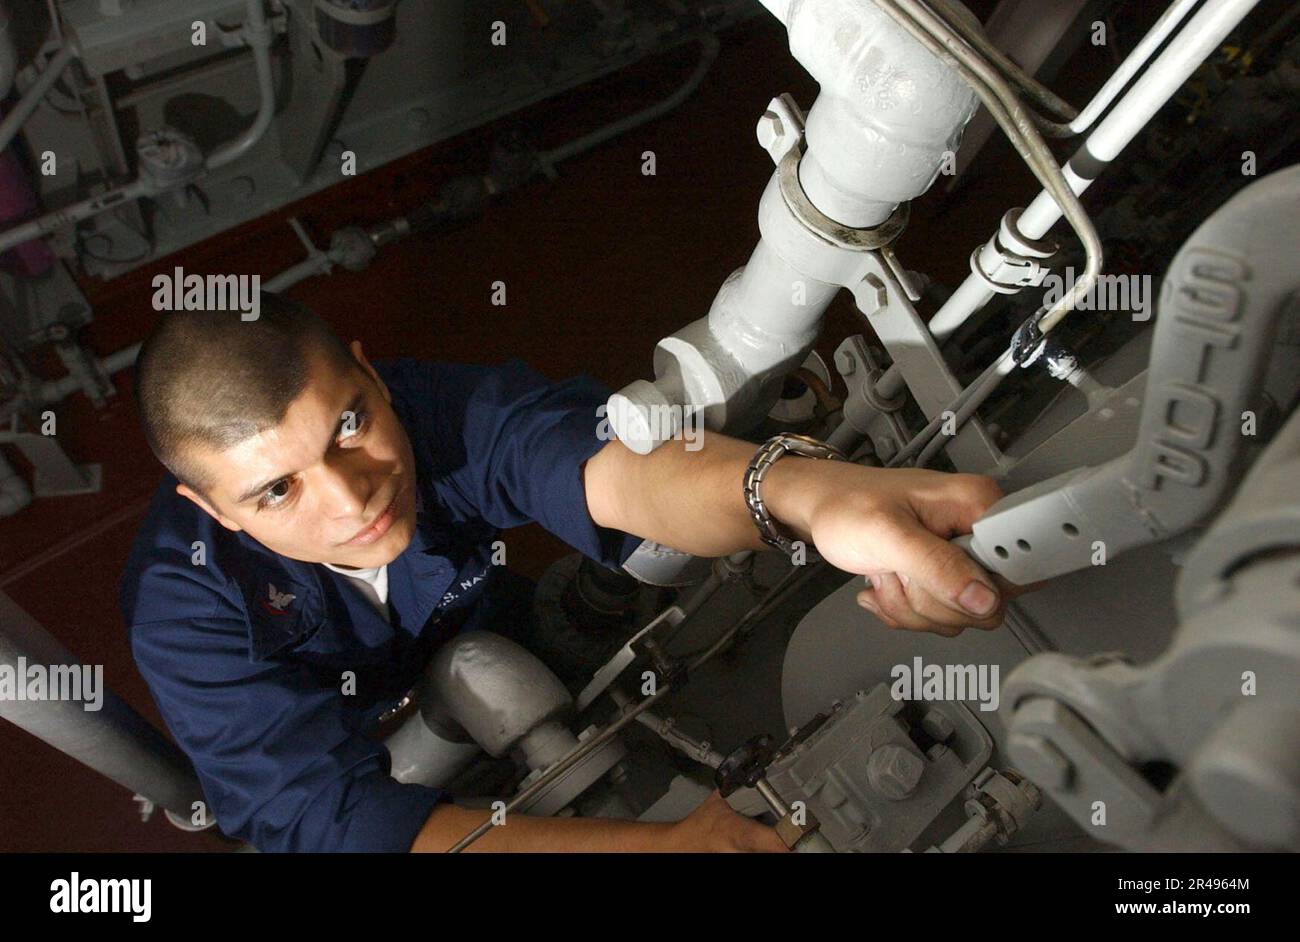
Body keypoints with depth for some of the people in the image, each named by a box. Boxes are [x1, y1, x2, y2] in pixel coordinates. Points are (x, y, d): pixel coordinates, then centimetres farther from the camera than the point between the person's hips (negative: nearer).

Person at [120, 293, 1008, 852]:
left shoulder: (444, 407, -32)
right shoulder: (182, 600, -34)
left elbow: (603, 462, -51)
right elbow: (329, 815, -42)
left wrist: (809, 491, -73)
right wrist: (665, 842, -52)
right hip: (358, 773, 0)